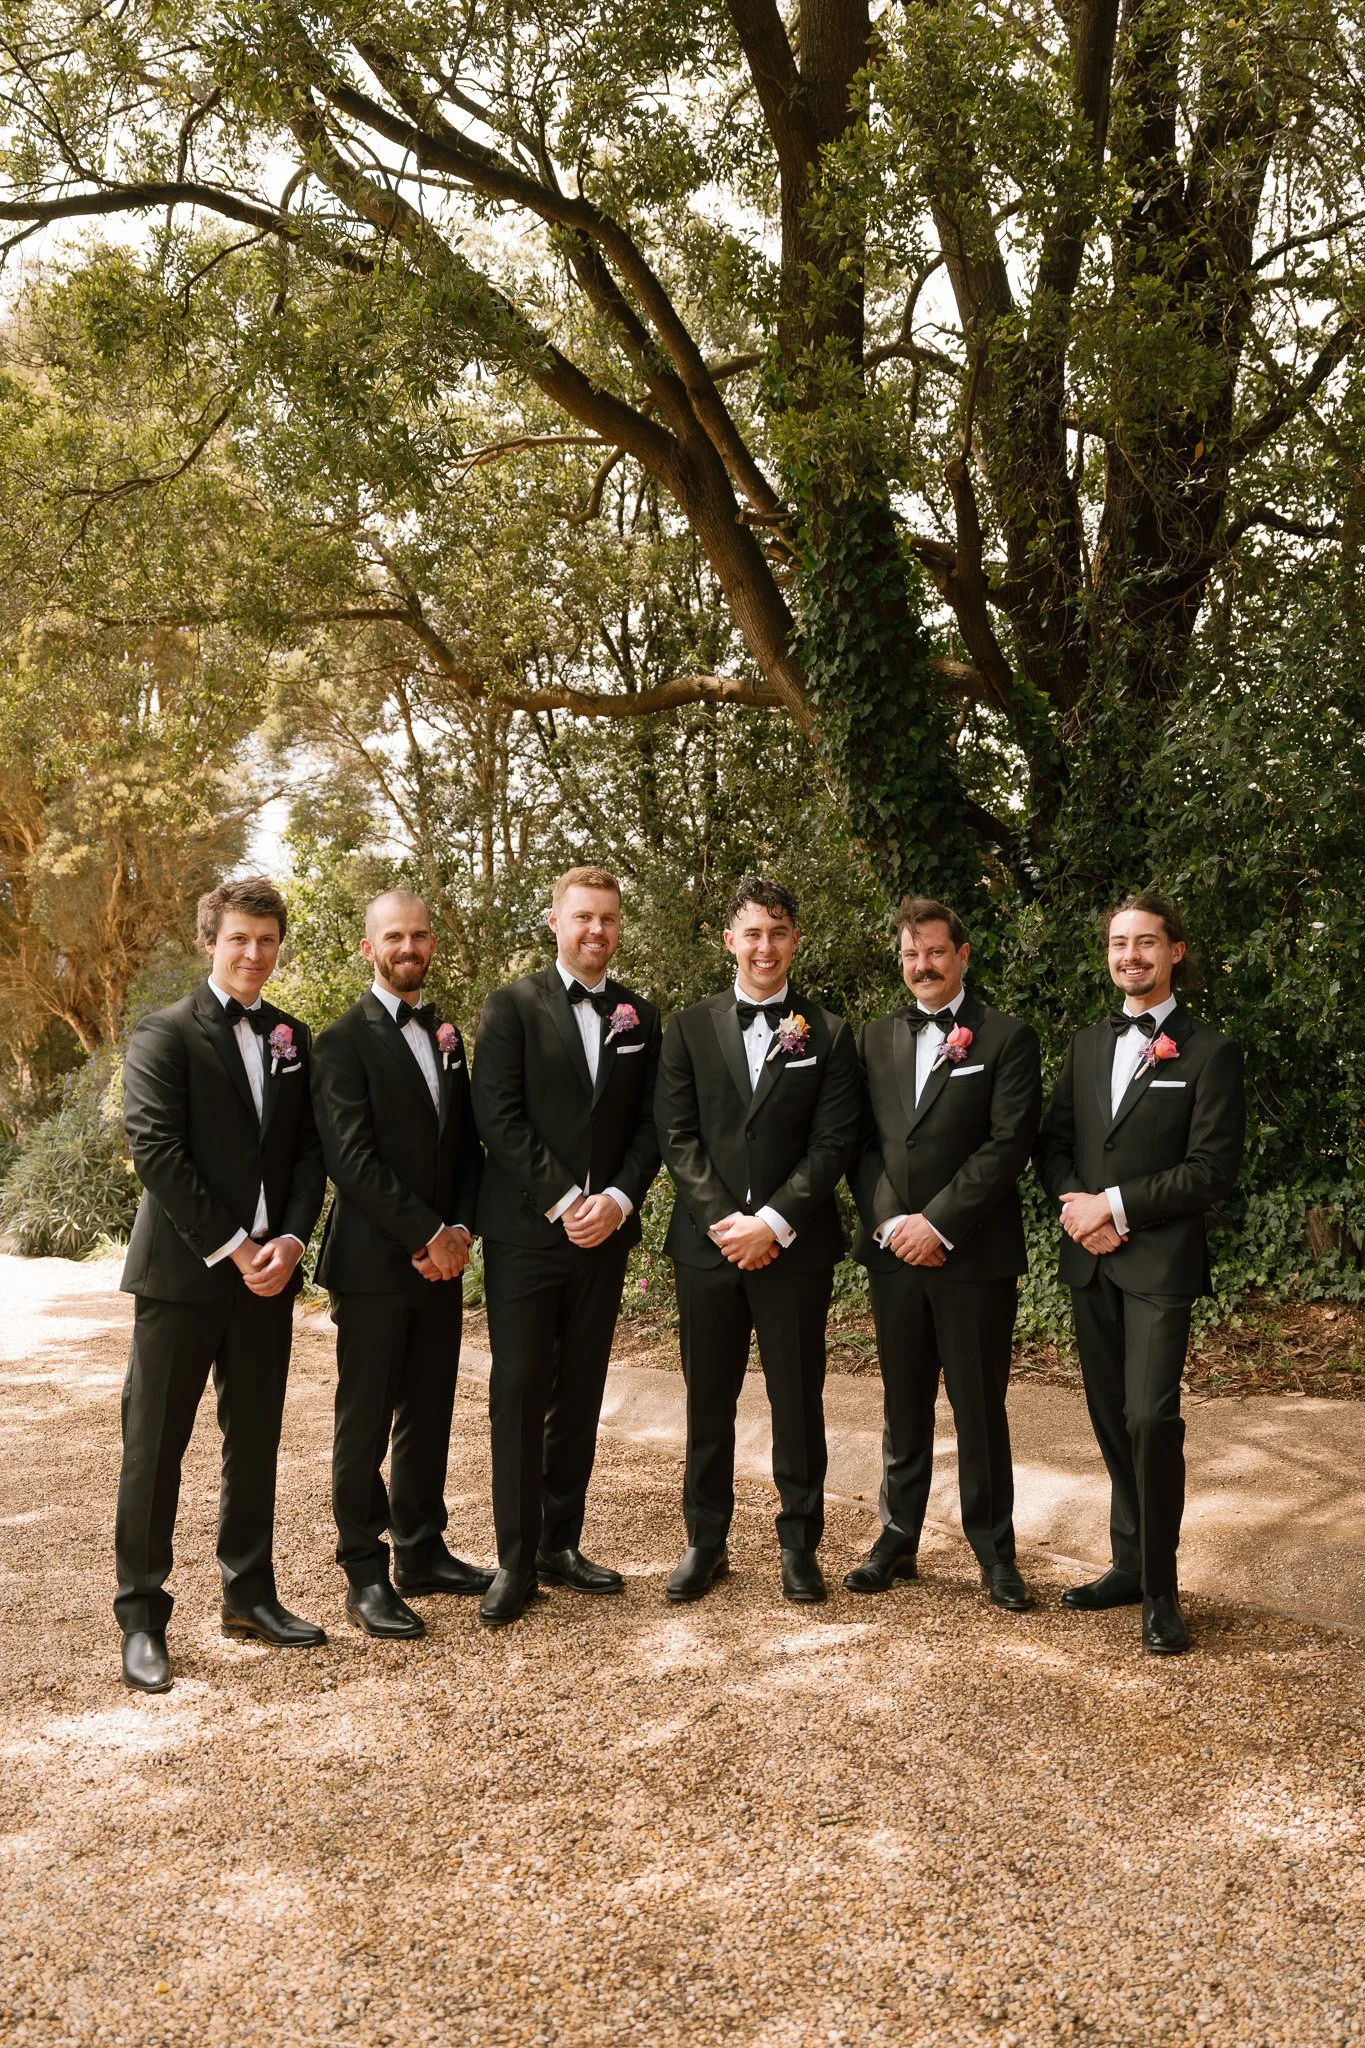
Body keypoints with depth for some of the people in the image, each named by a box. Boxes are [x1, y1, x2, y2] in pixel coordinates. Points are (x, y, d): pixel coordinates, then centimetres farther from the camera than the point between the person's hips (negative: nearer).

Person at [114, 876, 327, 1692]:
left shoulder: (293, 1038, 11)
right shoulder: (165, 1034, -5)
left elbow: (309, 1151, 9)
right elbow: (157, 1151, -13)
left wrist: (290, 1241, -7)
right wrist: (232, 1249, -15)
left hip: (269, 1269, 5)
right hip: (183, 1270, -5)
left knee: (256, 1441, 12)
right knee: (155, 1445, 1)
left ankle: (250, 1594, 24)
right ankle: (143, 1615, 11)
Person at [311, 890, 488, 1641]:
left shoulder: (446, 1037, 14)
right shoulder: (344, 1040, -7)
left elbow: (466, 1143, 14)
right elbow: (353, 1157, -15)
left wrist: (460, 1228, -2)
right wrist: (426, 1234, -15)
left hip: (440, 1261, 6)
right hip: (373, 1262, -6)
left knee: (429, 1414, 13)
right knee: (365, 1422, 2)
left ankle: (422, 1552, 24)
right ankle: (365, 1575, 10)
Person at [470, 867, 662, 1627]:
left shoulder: (640, 1016, 10)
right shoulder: (513, 1006, -2)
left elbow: (650, 1123, 8)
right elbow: (499, 1116, -10)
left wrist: (619, 1198, -8)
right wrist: (563, 1199, -15)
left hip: (604, 1230, 4)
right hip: (525, 1230, -4)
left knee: (581, 1394, 9)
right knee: (520, 1392, -2)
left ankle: (562, 1544, 20)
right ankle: (516, 1560, 6)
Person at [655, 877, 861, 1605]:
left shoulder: (827, 1033, 3)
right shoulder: (690, 1027, 6)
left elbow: (832, 1144, -4)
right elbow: (677, 1136, 1)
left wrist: (772, 1222, -13)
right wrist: (727, 1220, -10)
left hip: (795, 1246, -1)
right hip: (707, 1243, 1)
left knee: (798, 1401, 6)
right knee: (707, 1401, 10)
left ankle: (799, 1542, 20)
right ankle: (705, 1540, 22)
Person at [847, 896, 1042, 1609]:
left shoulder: (1008, 1039, -2)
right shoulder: (877, 1039, 11)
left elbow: (1009, 1144, -11)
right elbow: (861, 1142, 8)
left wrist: (939, 1222, -15)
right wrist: (890, 1222, -7)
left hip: (973, 1255, -4)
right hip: (895, 1252, 4)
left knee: (980, 1410, 4)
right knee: (903, 1408, 13)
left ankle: (994, 1552, 17)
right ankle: (896, 1542, 23)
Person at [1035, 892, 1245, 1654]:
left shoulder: (1210, 1052, -4)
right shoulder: (1087, 1046, 13)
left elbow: (1213, 1169, -11)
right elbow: (1054, 1142, 12)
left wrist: (1117, 1206, -15)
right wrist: (1077, 1206, -8)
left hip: (1161, 1263, -5)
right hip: (1091, 1259, 6)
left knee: (1151, 1419, -13)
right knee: (1112, 1420, 11)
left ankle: (1161, 1590, 0)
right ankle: (1130, 1564, 24)